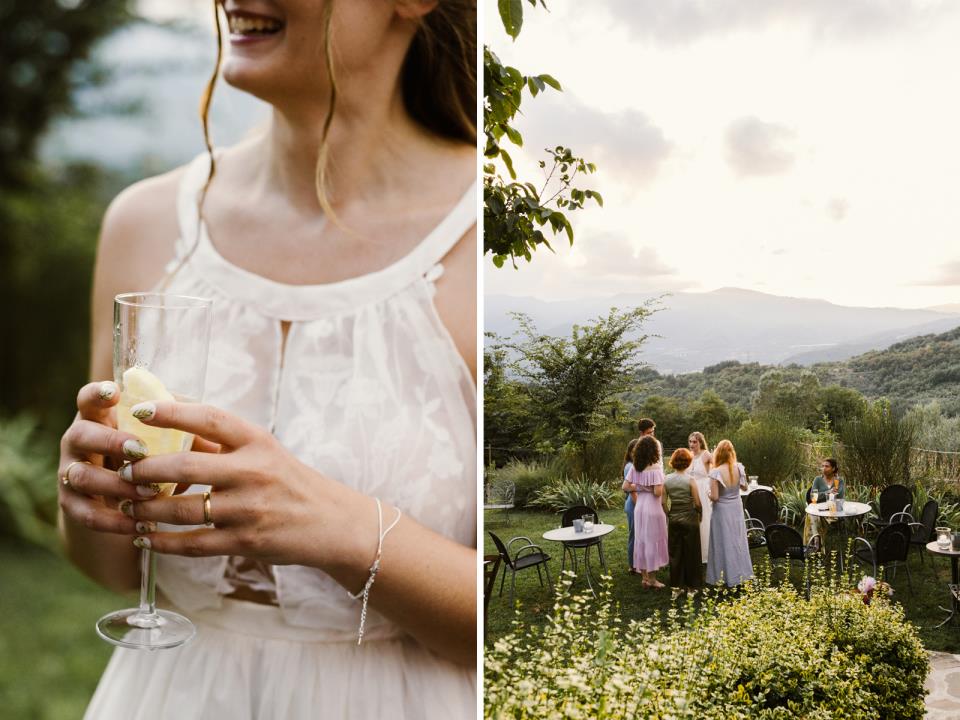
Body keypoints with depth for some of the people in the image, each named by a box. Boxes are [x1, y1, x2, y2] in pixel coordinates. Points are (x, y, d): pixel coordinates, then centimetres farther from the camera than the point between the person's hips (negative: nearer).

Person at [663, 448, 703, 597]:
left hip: (673, 518, 4)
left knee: (675, 553, 11)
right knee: (691, 553, 9)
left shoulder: (667, 480, -2)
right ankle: (691, 586, 17)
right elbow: (697, 502, -11)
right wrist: (700, 513, 7)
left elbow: (663, 502, 0)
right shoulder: (690, 479, -13)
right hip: (689, 518, -3)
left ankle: (676, 586, 17)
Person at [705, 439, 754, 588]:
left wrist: (709, 494, -1)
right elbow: (744, 486, 6)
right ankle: (740, 573, 27)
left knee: (724, 542, 8)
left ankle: (727, 576, 16)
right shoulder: (738, 468, -9)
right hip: (737, 508, 4)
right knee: (737, 540, 18)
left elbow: (714, 497, -21)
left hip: (722, 510, -4)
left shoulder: (716, 472, -22)